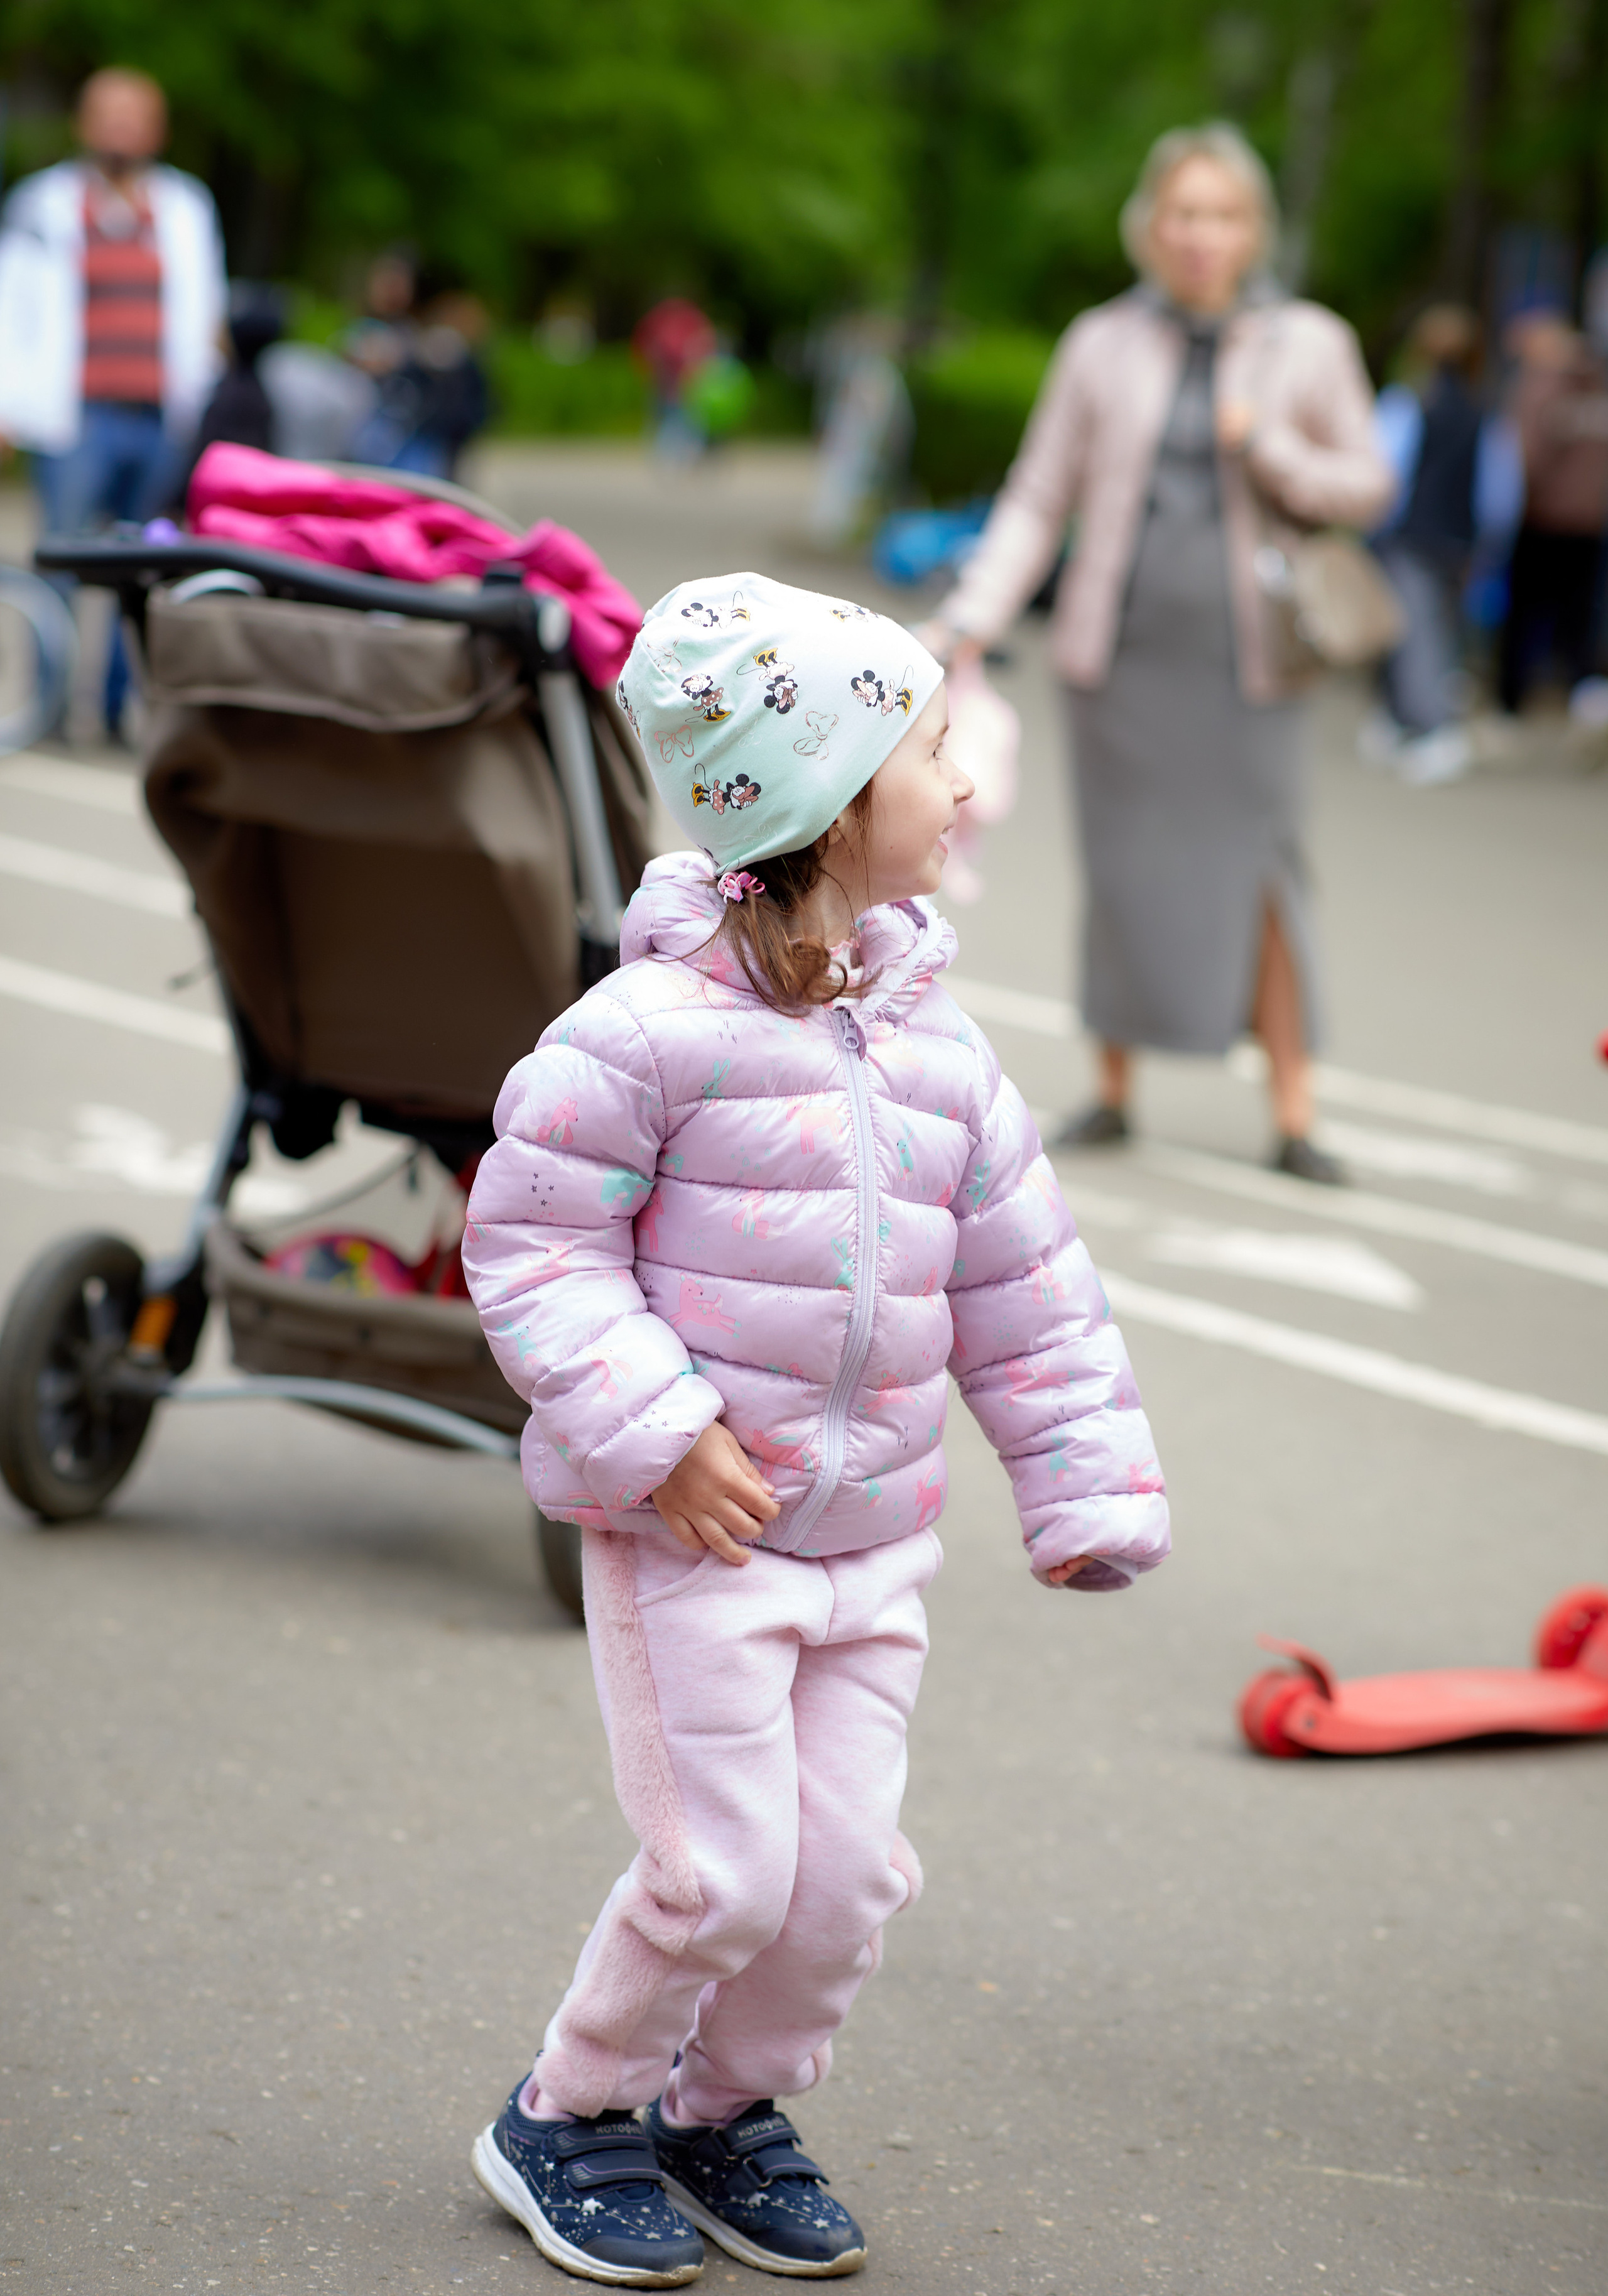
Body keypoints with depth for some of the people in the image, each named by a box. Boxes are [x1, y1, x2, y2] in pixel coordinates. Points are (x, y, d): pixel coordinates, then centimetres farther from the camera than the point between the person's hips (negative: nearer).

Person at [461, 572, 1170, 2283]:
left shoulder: (938, 1052, 7)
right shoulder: (653, 1027, -13)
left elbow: (1028, 1293, 14)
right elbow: (532, 1243, -10)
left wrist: (1088, 1492, 12)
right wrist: (651, 1433, -17)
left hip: (876, 1543, 6)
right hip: (691, 1533, -6)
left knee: (847, 1869, 4)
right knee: (724, 1868, -7)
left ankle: (731, 2111, 28)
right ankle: (568, 2116, 17)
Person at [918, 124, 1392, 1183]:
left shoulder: (1309, 343, 2)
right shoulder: (1103, 344, 4)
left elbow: (1368, 486, 7)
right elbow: (1037, 500, 7)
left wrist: (1269, 452, -10)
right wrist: (971, 618, -3)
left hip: (1245, 654, -1)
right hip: (1125, 648, 1)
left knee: (1260, 876, -6)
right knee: (1123, 873, 5)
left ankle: (1295, 1115, 1)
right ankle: (1116, 1090, 18)